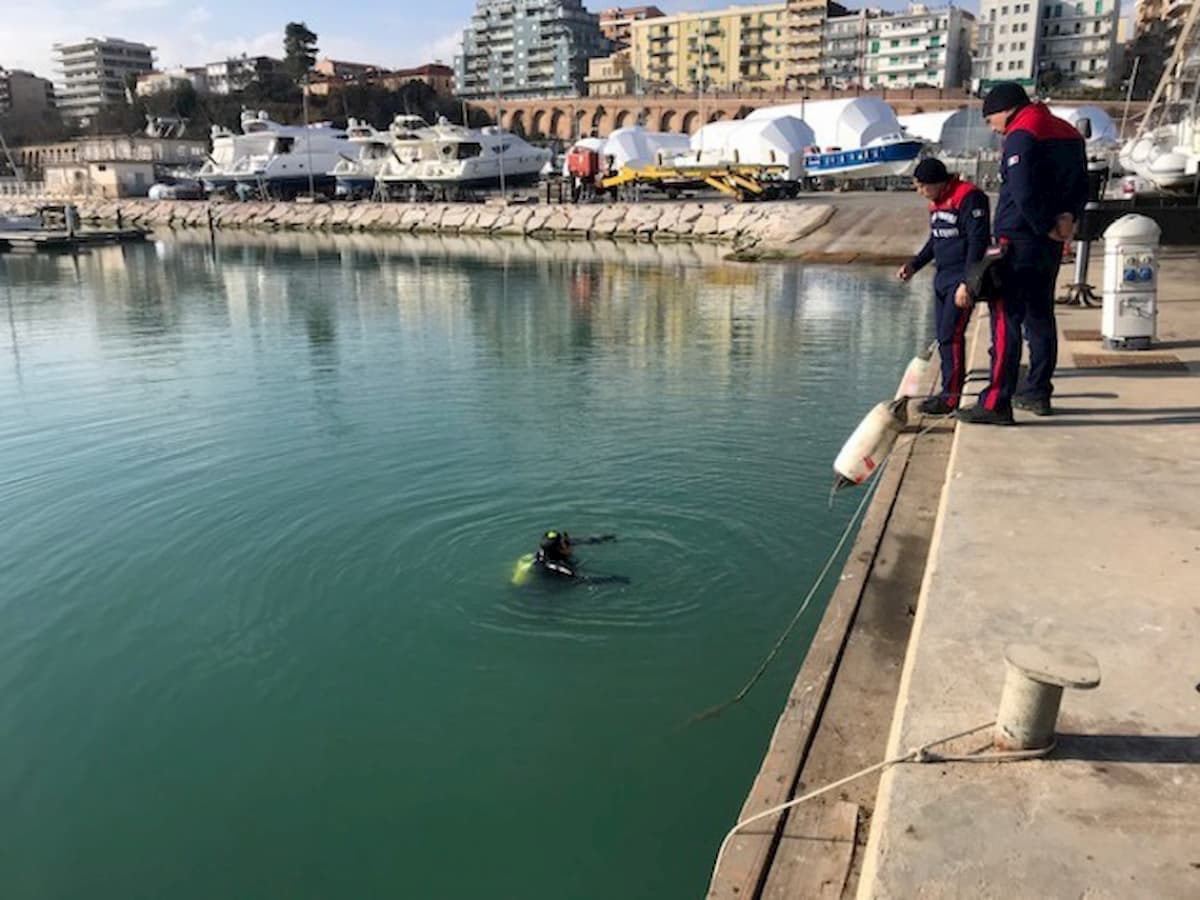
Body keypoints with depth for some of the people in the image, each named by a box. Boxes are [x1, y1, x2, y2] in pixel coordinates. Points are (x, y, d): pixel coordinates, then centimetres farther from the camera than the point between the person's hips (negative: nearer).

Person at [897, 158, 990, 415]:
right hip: (942, 278, 9)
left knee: (951, 335, -11)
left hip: (962, 280, -9)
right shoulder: (935, 203, 13)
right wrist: (914, 265, 13)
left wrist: (967, 283, -22)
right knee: (943, 336, 11)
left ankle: (952, 396, -5)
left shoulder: (968, 197, -15)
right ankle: (949, 391, 20)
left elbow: (978, 242, -19)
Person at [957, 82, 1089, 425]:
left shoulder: (1021, 136, -13)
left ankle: (996, 403, -11)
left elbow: (1023, 193, -21)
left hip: (1019, 242, -9)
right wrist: (1068, 217, 2)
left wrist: (1047, 227, -11)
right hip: (1051, 245, 9)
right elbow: (1081, 185, 15)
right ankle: (1037, 392, 25)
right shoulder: (1069, 134, 16)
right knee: (1040, 316, 17)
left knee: (1006, 321, -9)